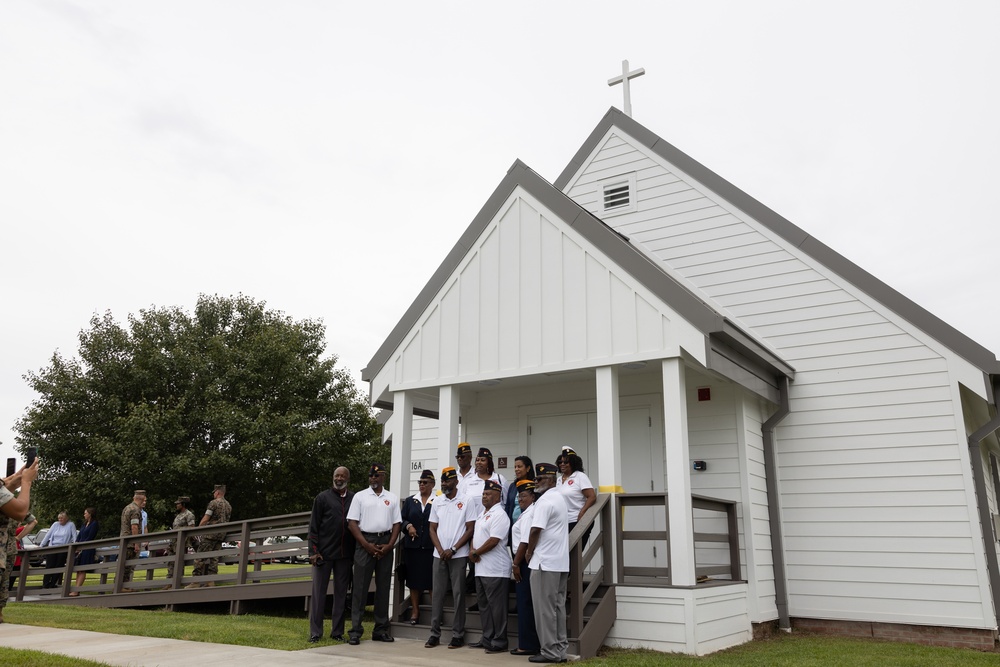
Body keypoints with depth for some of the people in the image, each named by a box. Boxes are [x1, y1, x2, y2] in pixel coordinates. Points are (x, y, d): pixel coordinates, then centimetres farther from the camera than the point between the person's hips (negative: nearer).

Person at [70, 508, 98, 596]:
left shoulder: (94, 524, -5)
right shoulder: (84, 524, 19)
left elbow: (90, 538, -11)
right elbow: (79, 536, 15)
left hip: (88, 549, -8)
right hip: (80, 549, 8)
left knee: (82, 570, -9)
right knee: (78, 570, 4)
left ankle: (76, 591, -13)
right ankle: (77, 590, 5)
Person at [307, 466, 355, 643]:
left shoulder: (354, 499, 7)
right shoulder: (323, 498, 1)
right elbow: (313, 526, 0)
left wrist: (355, 552, 7)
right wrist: (314, 551, -8)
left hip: (345, 555, 2)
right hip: (324, 553, -2)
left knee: (341, 593, 8)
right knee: (318, 592, 3)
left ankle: (337, 632, 17)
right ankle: (315, 632, 11)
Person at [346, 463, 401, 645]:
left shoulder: (392, 498, 10)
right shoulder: (360, 496, 4)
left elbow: (396, 524, 9)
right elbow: (352, 523, -2)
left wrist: (389, 545, -5)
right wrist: (367, 545, -10)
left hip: (385, 544, 3)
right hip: (365, 542, -2)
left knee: (383, 587, 7)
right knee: (360, 587, -2)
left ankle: (381, 629, 16)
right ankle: (355, 630, 2)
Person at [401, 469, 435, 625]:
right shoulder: (410, 501, 13)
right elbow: (401, 520, 11)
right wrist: (408, 526, -8)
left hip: (431, 546, -4)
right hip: (412, 546, 4)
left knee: (432, 579, -3)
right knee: (413, 579, 8)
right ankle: (415, 611, 18)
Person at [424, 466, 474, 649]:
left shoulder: (466, 501, -4)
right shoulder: (437, 502, 8)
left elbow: (470, 529, -5)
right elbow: (432, 529, 10)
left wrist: (452, 550, -10)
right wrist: (441, 550, -4)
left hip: (458, 555, -3)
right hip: (439, 555, 4)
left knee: (458, 594, 1)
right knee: (437, 594, 5)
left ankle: (458, 635, 9)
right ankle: (434, 634, 12)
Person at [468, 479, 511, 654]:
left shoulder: (499, 515, -13)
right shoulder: (482, 513, 17)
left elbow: (493, 541, -20)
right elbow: (475, 534, 20)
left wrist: (476, 553, -10)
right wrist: (472, 550, 1)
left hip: (495, 570, -10)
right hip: (481, 568, 10)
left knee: (496, 606, -3)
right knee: (483, 605, 15)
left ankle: (499, 643, 4)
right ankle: (487, 639, 25)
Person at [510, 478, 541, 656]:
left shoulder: (529, 514, -15)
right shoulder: (526, 513, 16)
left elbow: (525, 542, -20)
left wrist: (516, 563, -16)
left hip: (525, 562, -10)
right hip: (525, 562, 10)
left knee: (525, 603, -3)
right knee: (525, 603, 13)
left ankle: (527, 645, 4)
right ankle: (528, 643, 19)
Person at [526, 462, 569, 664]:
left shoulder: (545, 500, -15)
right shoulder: (560, 498, 16)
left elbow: (536, 530, -19)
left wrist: (529, 552, -3)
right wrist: (534, 551, 19)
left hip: (545, 562, -10)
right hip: (561, 562, 10)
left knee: (545, 609, -2)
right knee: (558, 607, 12)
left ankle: (550, 652, 2)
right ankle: (560, 650, 16)